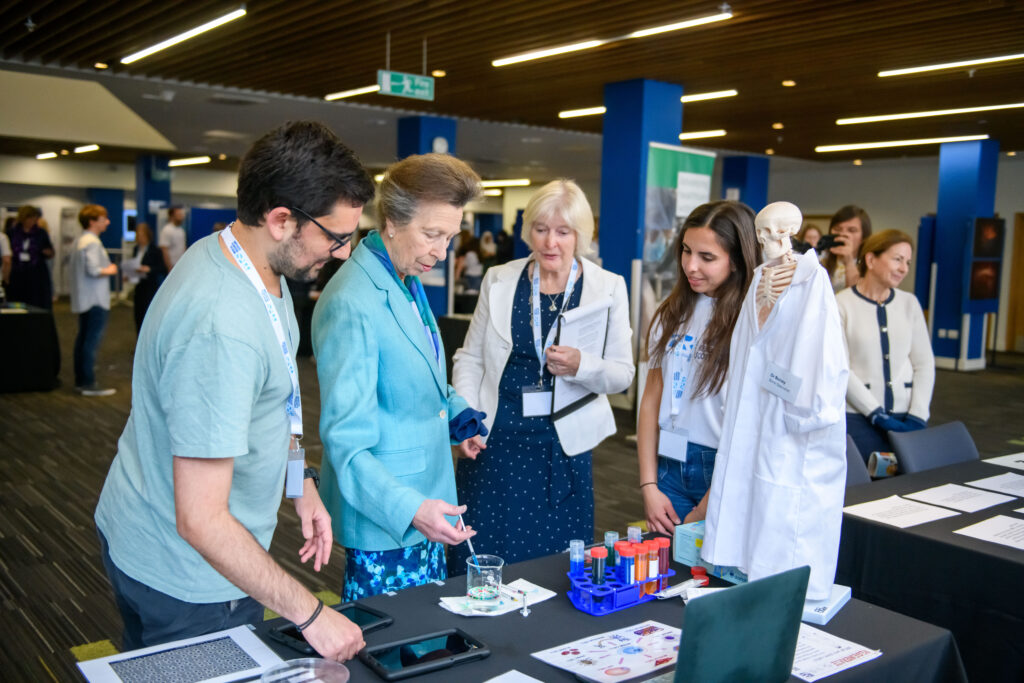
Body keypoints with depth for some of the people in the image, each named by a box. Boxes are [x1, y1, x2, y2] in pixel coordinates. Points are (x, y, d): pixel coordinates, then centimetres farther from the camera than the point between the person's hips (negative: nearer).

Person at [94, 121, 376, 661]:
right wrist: (310, 615, -26)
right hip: (184, 581, -9)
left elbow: (265, 401, 12)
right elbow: (201, 521, -32)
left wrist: (299, 480, 9)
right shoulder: (222, 329, -35)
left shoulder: (227, 253, -4)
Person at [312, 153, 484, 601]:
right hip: (384, 525, -9)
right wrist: (408, 508, -32)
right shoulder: (352, 304, -23)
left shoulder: (408, 283, 8)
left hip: (425, 504, 9)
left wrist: (458, 415, 7)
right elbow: (346, 441, -23)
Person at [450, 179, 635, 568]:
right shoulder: (499, 280, 5)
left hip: (563, 450, -1)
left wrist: (580, 366, -20)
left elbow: (622, 372, 1)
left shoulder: (608, 288, 1)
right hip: (496, 444, 1)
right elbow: (470, 358, 10)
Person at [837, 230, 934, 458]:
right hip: (858, 418, -4)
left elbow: (924, 363, 8)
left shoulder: (909, 303, 11)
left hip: (906, 416, 4)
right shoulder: (841, 304, -4)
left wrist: (917, 415, -3)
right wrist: (876, 414, -12)